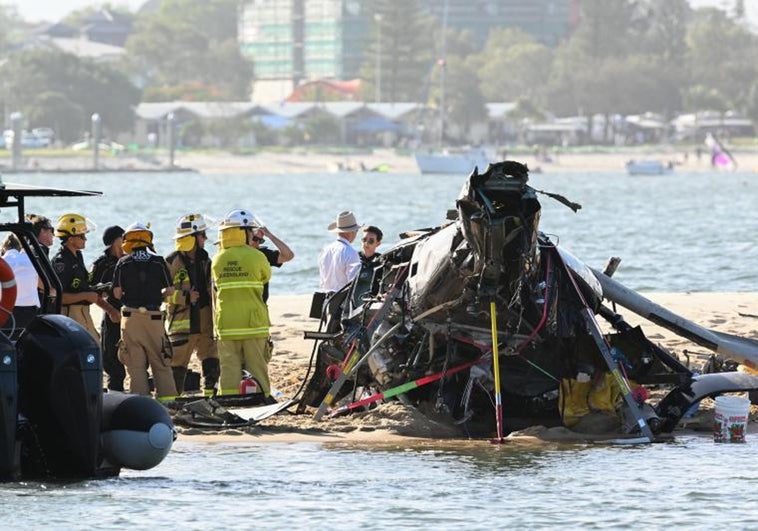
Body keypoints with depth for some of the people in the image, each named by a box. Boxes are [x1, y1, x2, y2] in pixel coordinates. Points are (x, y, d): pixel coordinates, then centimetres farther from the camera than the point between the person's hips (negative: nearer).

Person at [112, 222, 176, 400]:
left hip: (131, 316, 0)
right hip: (154, 316, 0)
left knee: (135, 365, 3)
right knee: (160, 362, 8)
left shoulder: (123, 263, -1)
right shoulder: (158, 262, 0)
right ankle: (167, 397, 4)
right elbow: (170, 290, 2)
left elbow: (117, 293, -2)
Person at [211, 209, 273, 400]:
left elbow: (215, 292, 12)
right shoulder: (256, 257, -6)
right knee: (257, 368, 4)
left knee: (229, 368, 4)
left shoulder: (217, 260, 5)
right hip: (253, 324, -3)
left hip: (225, 325, 3)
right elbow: (266, 276, 12)